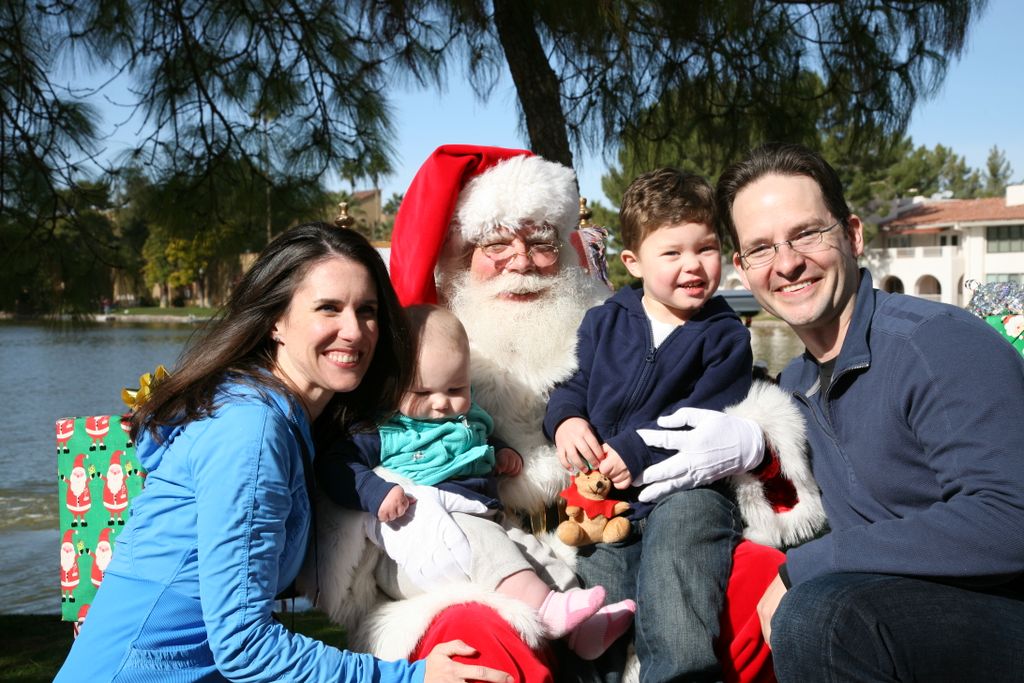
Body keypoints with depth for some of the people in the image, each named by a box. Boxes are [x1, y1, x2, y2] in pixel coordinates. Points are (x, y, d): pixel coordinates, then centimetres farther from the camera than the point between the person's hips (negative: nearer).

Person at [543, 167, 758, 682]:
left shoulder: (725, 335, 2)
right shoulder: (604, 321, 13)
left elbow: (705, 418, -9)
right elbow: (572, 383, 16)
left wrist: (638, 454, -20)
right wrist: (566, 420, -9)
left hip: (686, 489, -4)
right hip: (607, 499, 4)